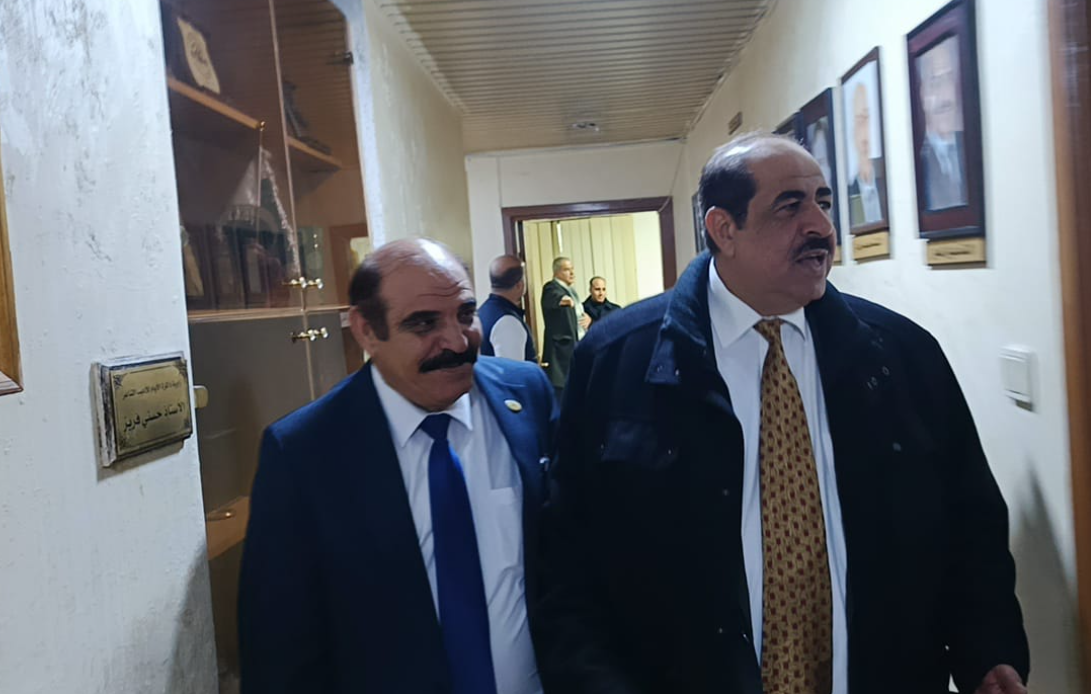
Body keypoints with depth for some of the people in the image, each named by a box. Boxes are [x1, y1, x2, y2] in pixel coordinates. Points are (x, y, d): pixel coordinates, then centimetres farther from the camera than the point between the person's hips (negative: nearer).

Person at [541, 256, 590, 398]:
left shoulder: (570, 290, 16)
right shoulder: (551, 288, -11)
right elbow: (554, 298, -34)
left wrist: (587, 317, 4)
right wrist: (562, 300, -58)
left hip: (579, 347, 9)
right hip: (562, 349, -9)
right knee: (562, 390, -10)